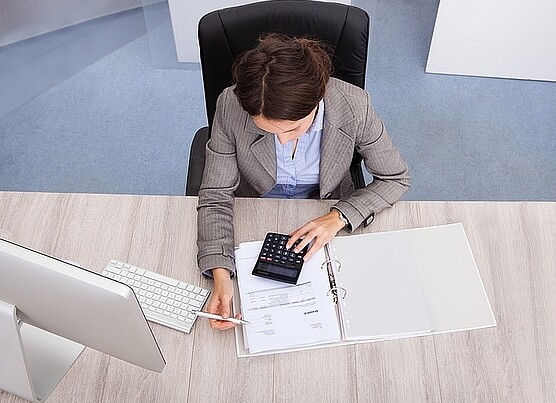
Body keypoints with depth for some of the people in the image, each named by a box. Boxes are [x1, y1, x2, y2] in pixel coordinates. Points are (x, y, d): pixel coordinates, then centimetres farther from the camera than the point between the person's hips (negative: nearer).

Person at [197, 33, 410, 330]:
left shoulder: (354, 106, -28)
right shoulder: (230, 107, -29)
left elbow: (395, 179, -13)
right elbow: (216, 195, -21)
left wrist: (339, 217, -28)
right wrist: (221, 275, -35)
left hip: (326, 218, 1)